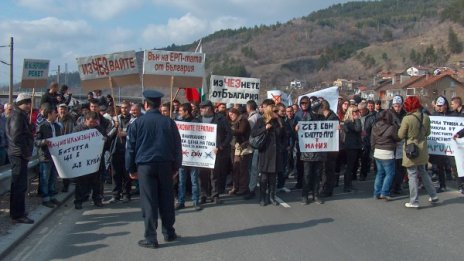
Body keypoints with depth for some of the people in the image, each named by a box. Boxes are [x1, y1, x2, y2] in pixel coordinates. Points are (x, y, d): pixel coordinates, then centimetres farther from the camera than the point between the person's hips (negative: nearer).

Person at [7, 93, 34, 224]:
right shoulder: (17, 116, -15)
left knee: (18, 185, 17)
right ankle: (18, 215, -1)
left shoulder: (21, 116, 17)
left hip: (19, 155, 10)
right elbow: (16, 138, -22)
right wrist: (26, 153, -16)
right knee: (20, 185, -6)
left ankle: (17, 212, 27)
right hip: (19, 155, -10)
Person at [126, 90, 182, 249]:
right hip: (165, 165, 2)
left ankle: (150, 238, 1)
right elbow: (177, 146, 7)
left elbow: (130, 147, 2)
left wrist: (131, 169, 8)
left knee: (149, 202, 0)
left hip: (145, 165, -2)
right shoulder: (169, 122, 5)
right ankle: (169, 233, 21)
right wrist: (176, 166, 14)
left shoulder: (137, 123, 0)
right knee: (166, 199, 11)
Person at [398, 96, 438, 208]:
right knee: (423, 172, 22)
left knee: (412, 175, 2)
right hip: (422, 149, 5)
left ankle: (414, 201, 7)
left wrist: (405, 130, 7)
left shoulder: (407, 119, -19)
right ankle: (433, 196, 27)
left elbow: (401, 135, -11)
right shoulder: (426, 117, -4)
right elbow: (428, 133, 8)